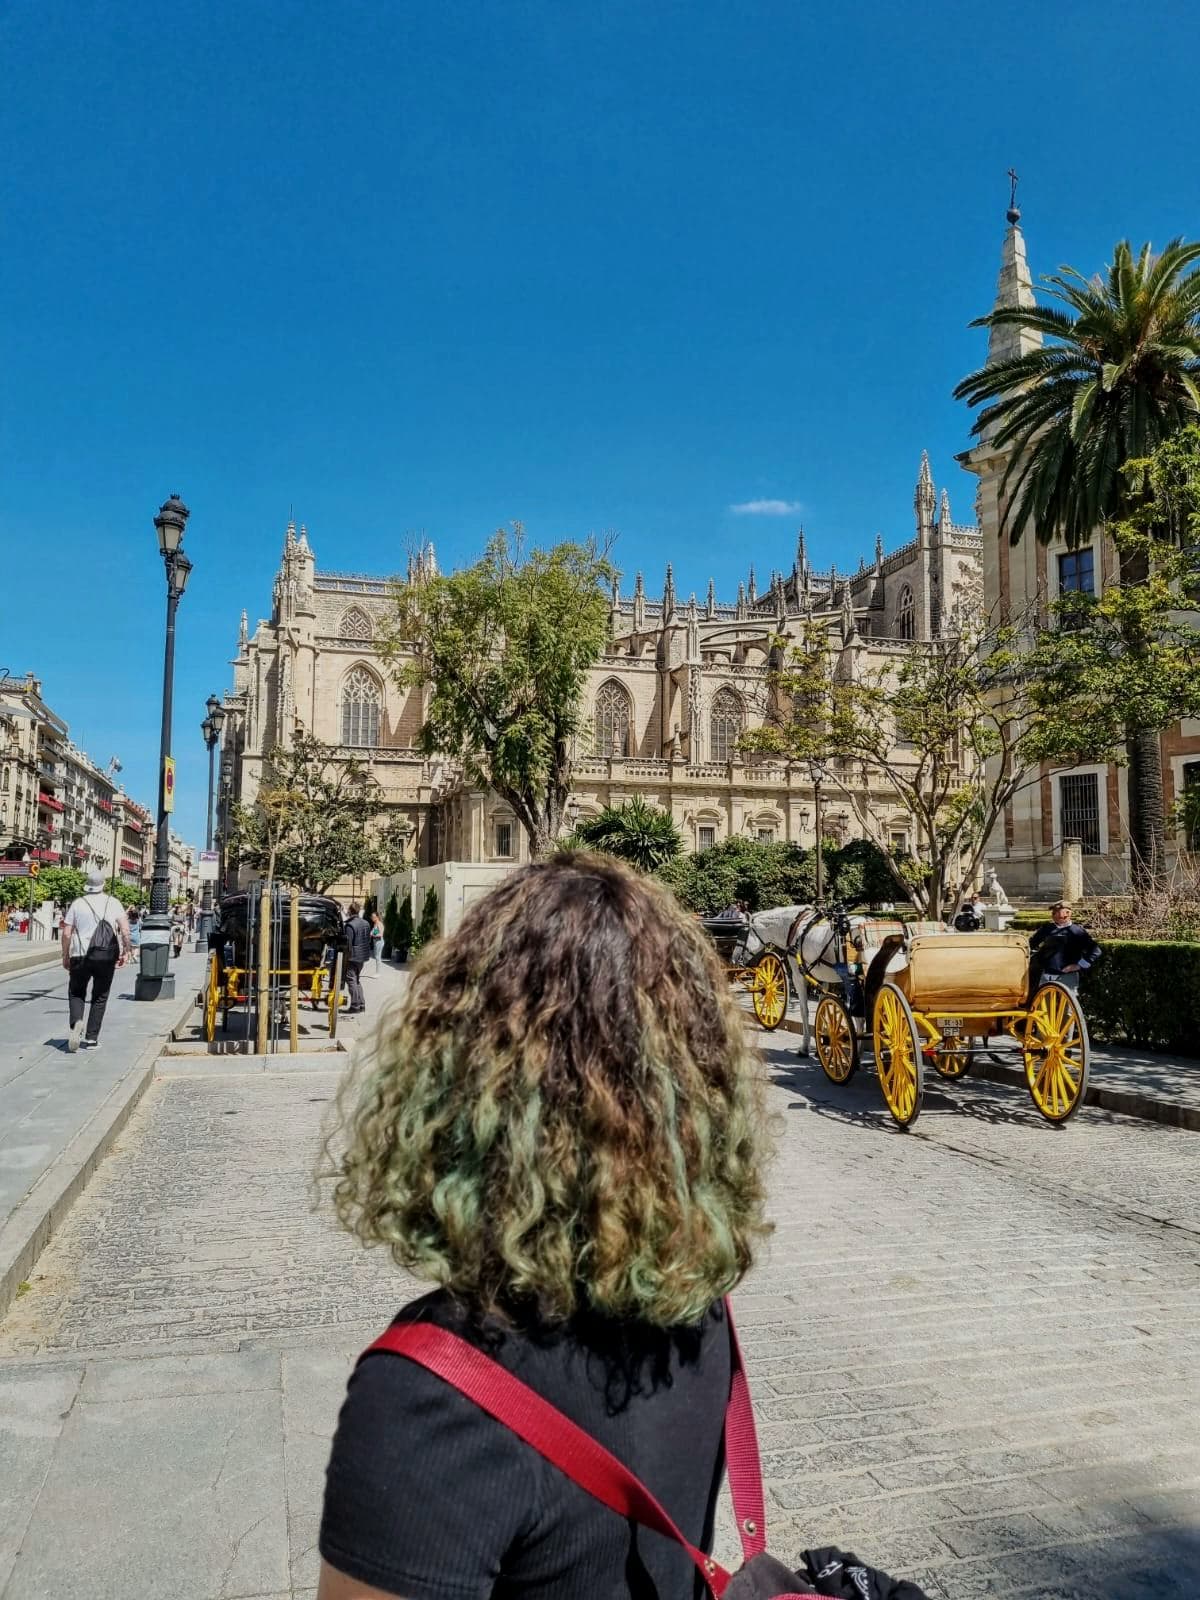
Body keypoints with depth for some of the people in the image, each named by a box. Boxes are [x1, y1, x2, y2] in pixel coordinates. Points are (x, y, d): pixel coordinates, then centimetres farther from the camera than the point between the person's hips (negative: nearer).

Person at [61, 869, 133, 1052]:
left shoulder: (77, 903, 2)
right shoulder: (113, 902, 2)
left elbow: (66, 933, 1)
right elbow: (125, 928, -8)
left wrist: (65, 956, 9)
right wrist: (126, 950, -3)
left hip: (80, 955, 0)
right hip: (106, 957, 0)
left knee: (76, 993, 15)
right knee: (100, 997, 11)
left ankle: (76, 1022, -12)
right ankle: (92, 1038, 10)